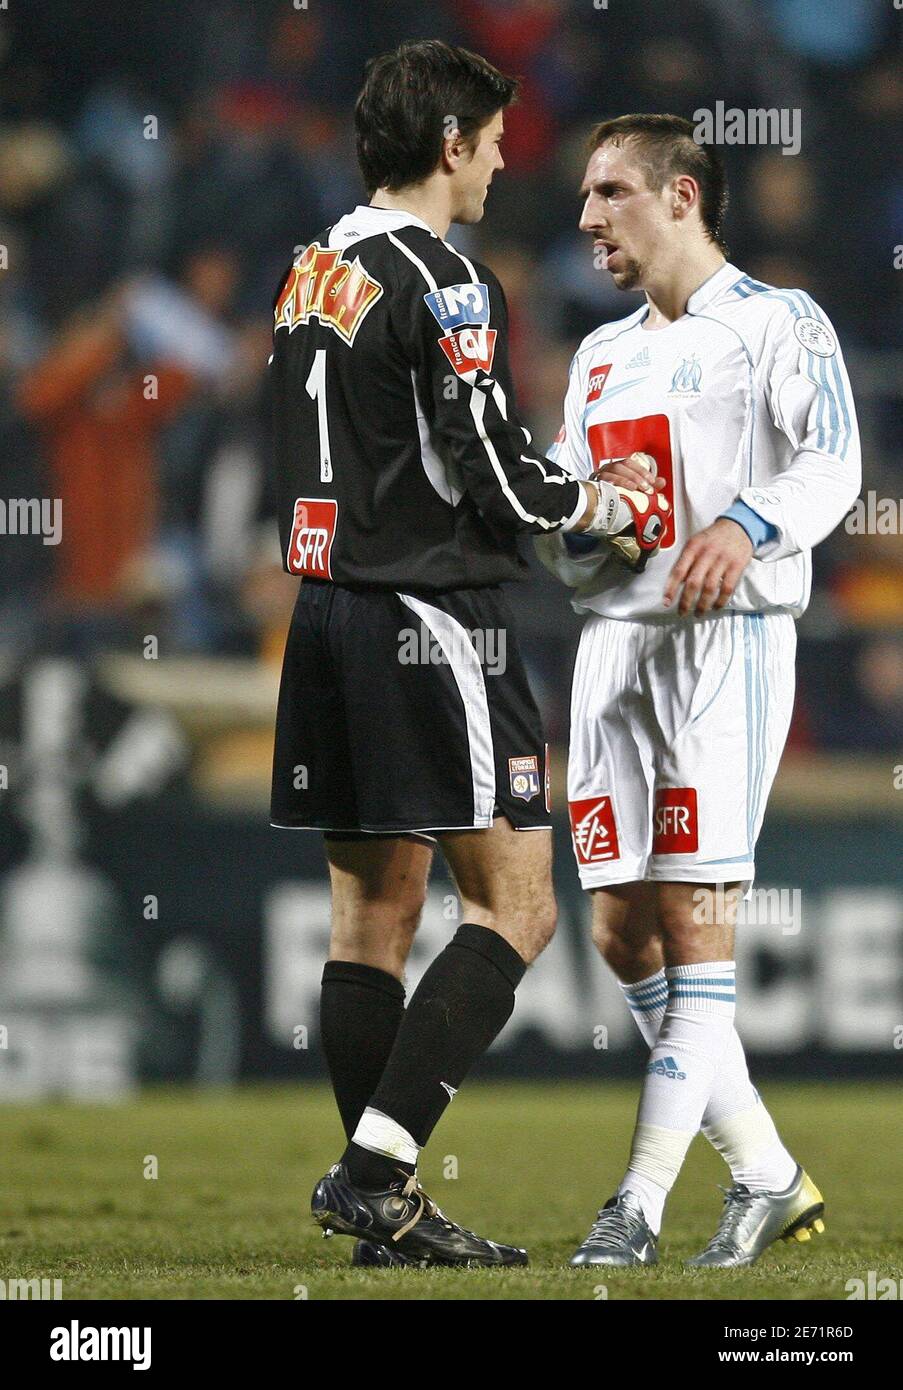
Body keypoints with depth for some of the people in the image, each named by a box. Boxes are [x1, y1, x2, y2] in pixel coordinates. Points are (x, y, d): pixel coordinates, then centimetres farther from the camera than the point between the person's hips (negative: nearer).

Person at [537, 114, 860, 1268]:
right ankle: (767, 1176, 13)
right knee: (622, 932, 3)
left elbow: (832, 459, -16)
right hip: (614, 641, 8)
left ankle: (641, 1201, -11)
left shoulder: (775, 323, 0)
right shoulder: (601, 357, 22)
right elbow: (558, 543, 22)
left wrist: (747, 524, -34)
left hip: (727, 639, -8)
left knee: (693, 917, -10)